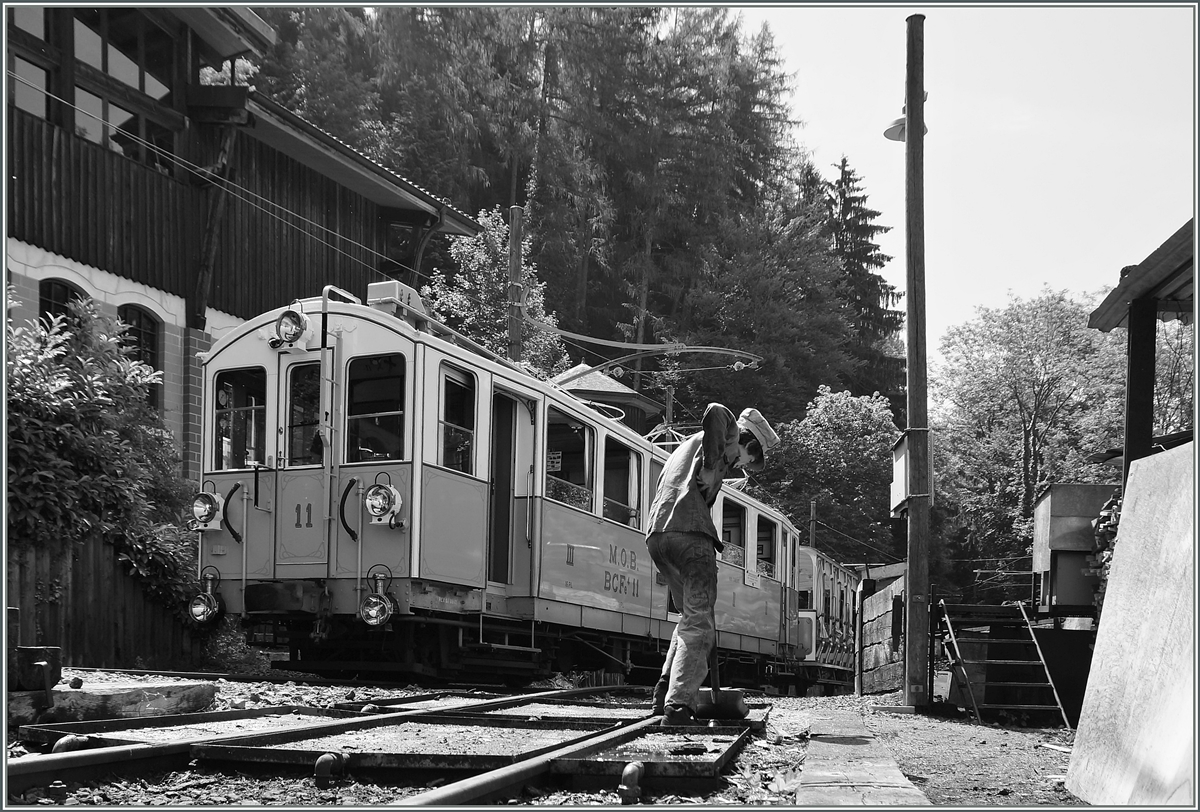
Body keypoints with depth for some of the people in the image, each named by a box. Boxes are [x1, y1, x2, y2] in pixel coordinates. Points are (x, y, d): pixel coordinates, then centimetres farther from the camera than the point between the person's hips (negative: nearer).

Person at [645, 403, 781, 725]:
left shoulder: (687, 445, 37)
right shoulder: (725, 433, 11)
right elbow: (715, 411, -13)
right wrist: (711, 467, -9)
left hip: (656, 534, 8)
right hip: (689, 531, -8)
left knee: (690, 614, 22)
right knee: (698, 624, -9)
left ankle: (666, 691, 10)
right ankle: (678, 706, -21)